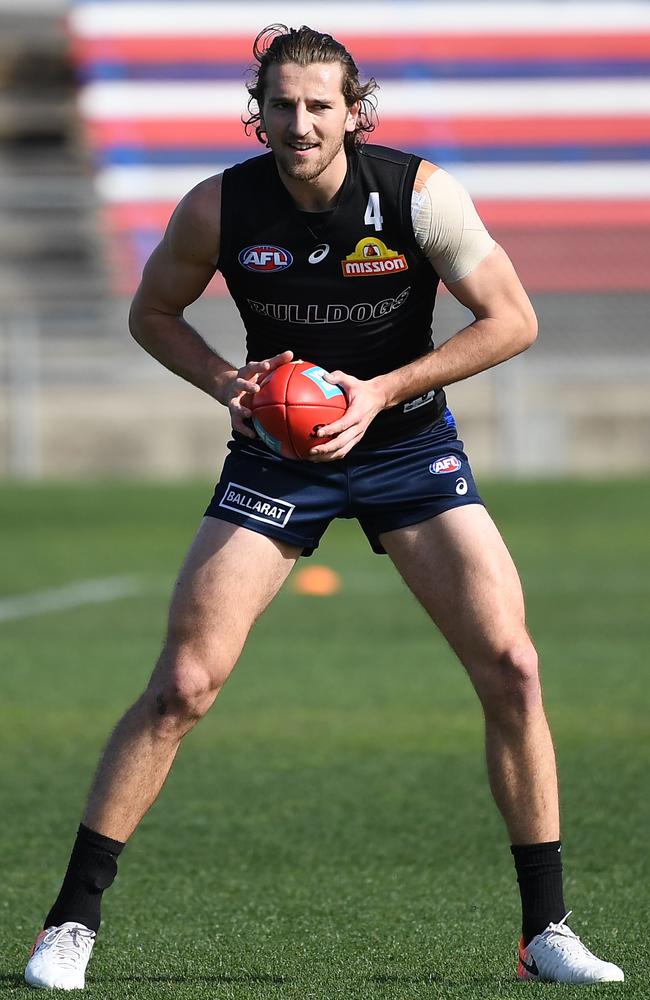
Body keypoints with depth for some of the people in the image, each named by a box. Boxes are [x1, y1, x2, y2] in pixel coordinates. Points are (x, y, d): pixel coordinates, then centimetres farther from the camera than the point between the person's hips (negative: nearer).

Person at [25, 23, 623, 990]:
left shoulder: (418, 194, -17)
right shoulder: (219, 208, -14)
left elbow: (513, 320, -11)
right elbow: (153, 312, 4)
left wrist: (383, 391, -19)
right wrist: (225, 382, -15)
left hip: (408, 444, 0)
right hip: (276, 454, 0)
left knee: (511, 670, -10)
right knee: (181, 686, -11)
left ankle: (546, 930, 2)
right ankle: (72, 921, -1)